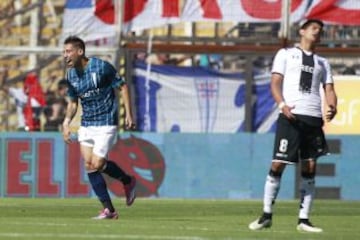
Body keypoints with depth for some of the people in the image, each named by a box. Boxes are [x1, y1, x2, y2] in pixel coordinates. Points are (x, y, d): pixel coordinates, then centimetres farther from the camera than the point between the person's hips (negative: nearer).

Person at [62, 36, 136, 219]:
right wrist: (66, 123, 1)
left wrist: (128, 113, -12)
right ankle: (108, 209, 6)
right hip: (86, 124, 6)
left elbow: (122, 86, -6)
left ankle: (128, 181, 16)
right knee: (89, 165, -2)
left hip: (106, 123, -6)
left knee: (96, 165, -13)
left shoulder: (101, 67, -15)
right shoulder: (71, 75, 4)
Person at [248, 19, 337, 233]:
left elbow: (329, 89, 13)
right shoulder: (286, 54, 10)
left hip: (314, 118, 4)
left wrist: (332, 107, -9)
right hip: (290, 116, -4)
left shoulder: (322, 63, 22)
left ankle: (304, 219, 5)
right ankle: (267, 215, 1)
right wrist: (282, 105, -17)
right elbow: (275, 83, 2)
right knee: (278, 164, -8)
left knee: (310, 168, 1)